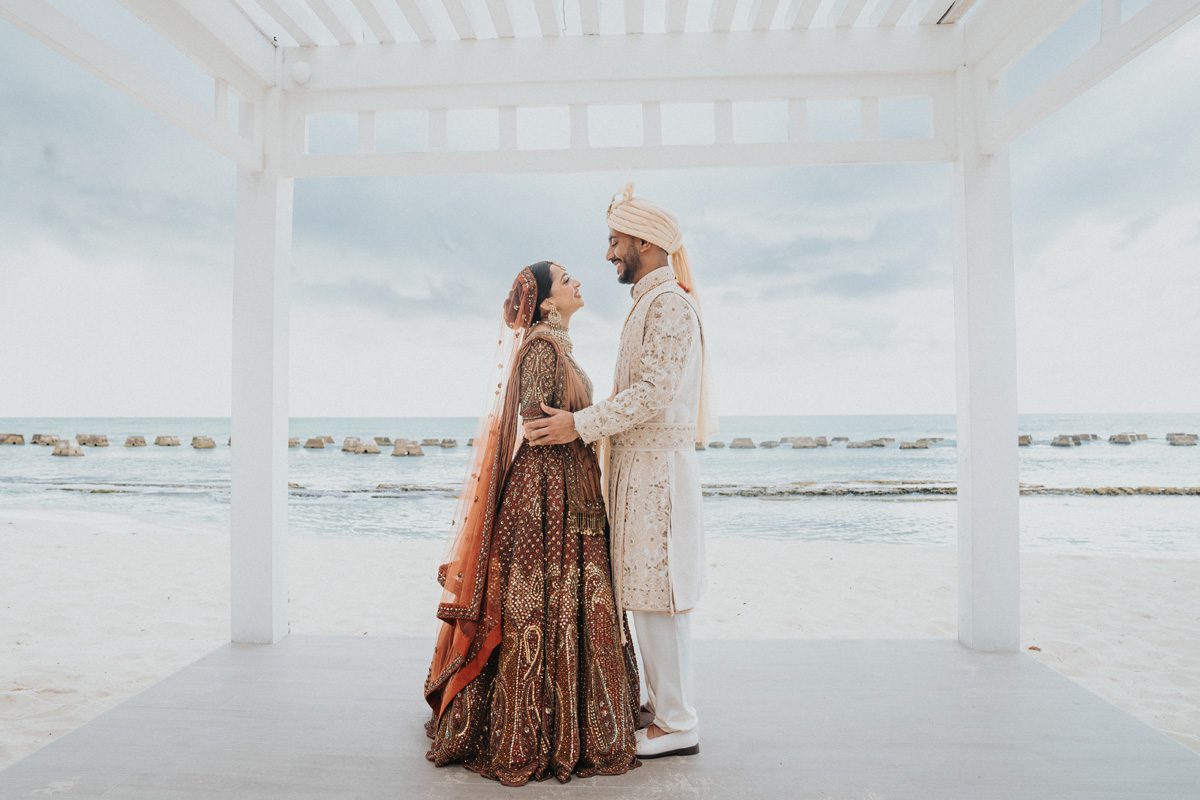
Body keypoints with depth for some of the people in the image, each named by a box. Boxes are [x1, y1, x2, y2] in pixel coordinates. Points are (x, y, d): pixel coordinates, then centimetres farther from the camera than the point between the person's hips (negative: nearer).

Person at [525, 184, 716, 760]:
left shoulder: (669, 300, -10)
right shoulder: (649, 301, 20)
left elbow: (654, 392, -20)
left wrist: (581, 425, -19)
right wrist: (587, 422, 17)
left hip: (657, 466, -10)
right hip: (639, 464, 10)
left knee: (657, 594, -5)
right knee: (645, 593, 13)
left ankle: (678, 724, 6)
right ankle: (662, 705, 24)